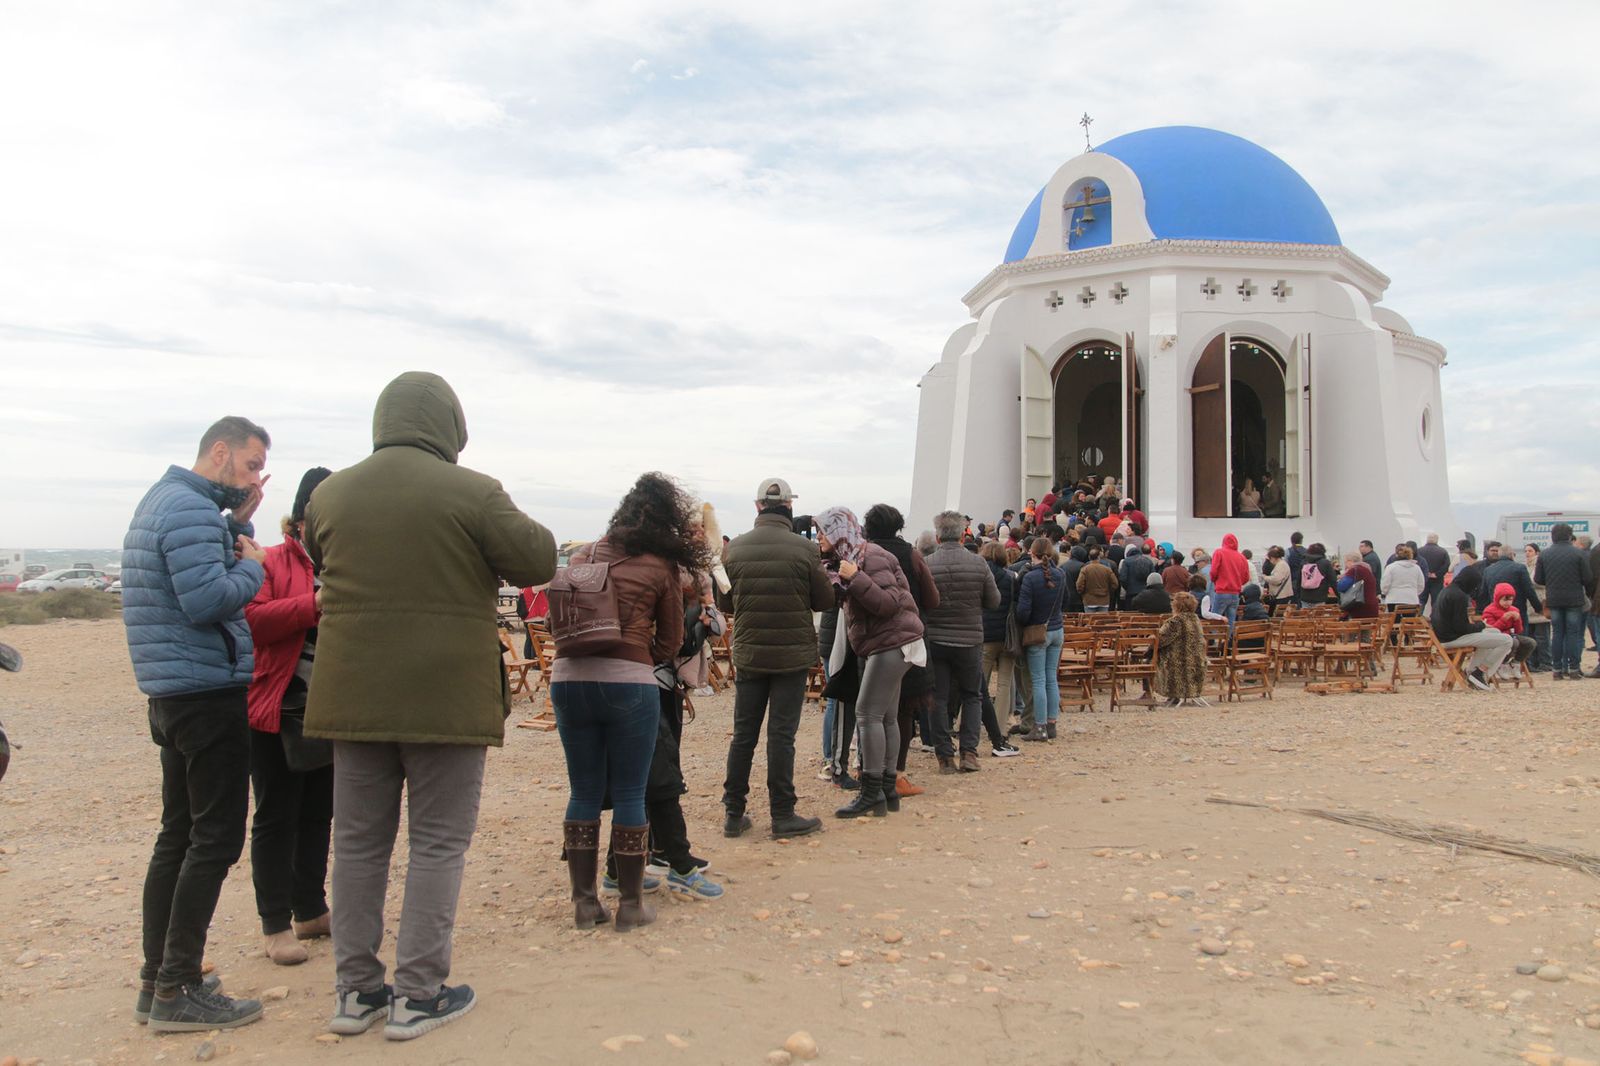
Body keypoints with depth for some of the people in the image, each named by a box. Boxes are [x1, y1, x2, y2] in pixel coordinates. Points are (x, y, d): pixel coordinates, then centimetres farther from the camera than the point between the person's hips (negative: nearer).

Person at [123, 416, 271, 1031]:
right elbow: (207, 601, -25)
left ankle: (156, 982, 21)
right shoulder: (192, 509, -16)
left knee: (178, 836, 14)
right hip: (207, 694, -10)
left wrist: (241, 521, 9)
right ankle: (177, 992, 2)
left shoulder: (161, 499, 17)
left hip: (173, 696, 10)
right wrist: (254, 567, -9)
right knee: (216, 839, -4)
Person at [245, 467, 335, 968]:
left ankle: (311, 911, 28)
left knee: (317, 816, 15)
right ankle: (276, 926, 12)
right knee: (276, 819, 3)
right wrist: (312, 604, -26)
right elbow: (251, 621, -19)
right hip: (278, 712, -5)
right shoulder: (270, 563, -4)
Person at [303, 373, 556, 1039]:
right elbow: (538, 563, -6)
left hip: (354, 694, 5)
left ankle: (355, 989, 23)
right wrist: (510, 525, 11)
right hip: (445, 696, -4)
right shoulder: (472, 492, -10)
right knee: (438, 842, 6)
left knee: (358, 842, 14)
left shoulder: (328, 495, 6)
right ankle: (417, 994, 10)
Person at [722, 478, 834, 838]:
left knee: (743, 734, 11)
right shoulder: (804, 549, -12)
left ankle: (734, 814, 18)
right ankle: (782, 816, 9)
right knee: (781, 735, 3)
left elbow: (733, 596, 7)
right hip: (792, 655, -3)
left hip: (748, 654, 3)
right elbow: (824, 600, -3)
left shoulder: (735, 549, -4)